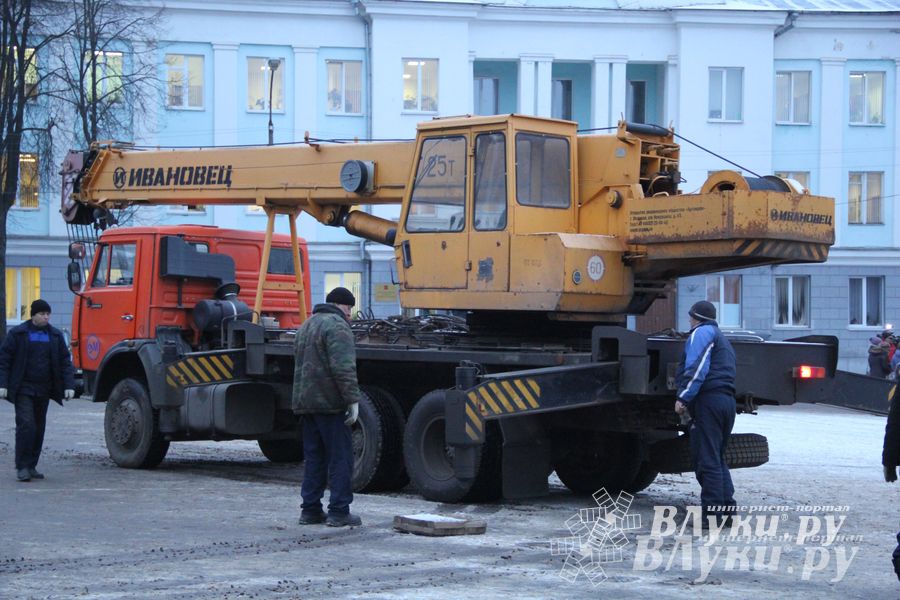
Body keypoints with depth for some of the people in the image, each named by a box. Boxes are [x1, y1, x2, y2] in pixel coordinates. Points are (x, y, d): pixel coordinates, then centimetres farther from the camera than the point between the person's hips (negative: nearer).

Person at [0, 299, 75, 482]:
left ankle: (31, 466, 17)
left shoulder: (56, 336, 8)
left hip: (44, 391, 4)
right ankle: (22, 467, -9)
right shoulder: (17, 334, -2)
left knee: (39, 428, 8)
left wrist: (69, 385, -1)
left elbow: (65, 362, 8)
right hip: (23, 389, -4)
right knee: (26, 425, -14)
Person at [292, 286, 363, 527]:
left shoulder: (306, 325, 21)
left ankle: (310, 510, 11)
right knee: (340, 457, -4)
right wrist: (353, 399, -19)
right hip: (329, 402, -9)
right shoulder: (337, 326, -10)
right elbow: (343, 368, -20)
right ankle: (339, 512, -5)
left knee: (314, 458, 12)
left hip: (305, 402, 9)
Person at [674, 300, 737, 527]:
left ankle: (713, 514, -11)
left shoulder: (702, 333, -1)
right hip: (727, 400, 9)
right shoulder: (722, 340, 30)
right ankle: (727, 507, 12)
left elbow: (696, 368, -16)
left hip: (708, 400, -9)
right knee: (717, 459, 16)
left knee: (707, 460, -9)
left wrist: (683, 397, -18)